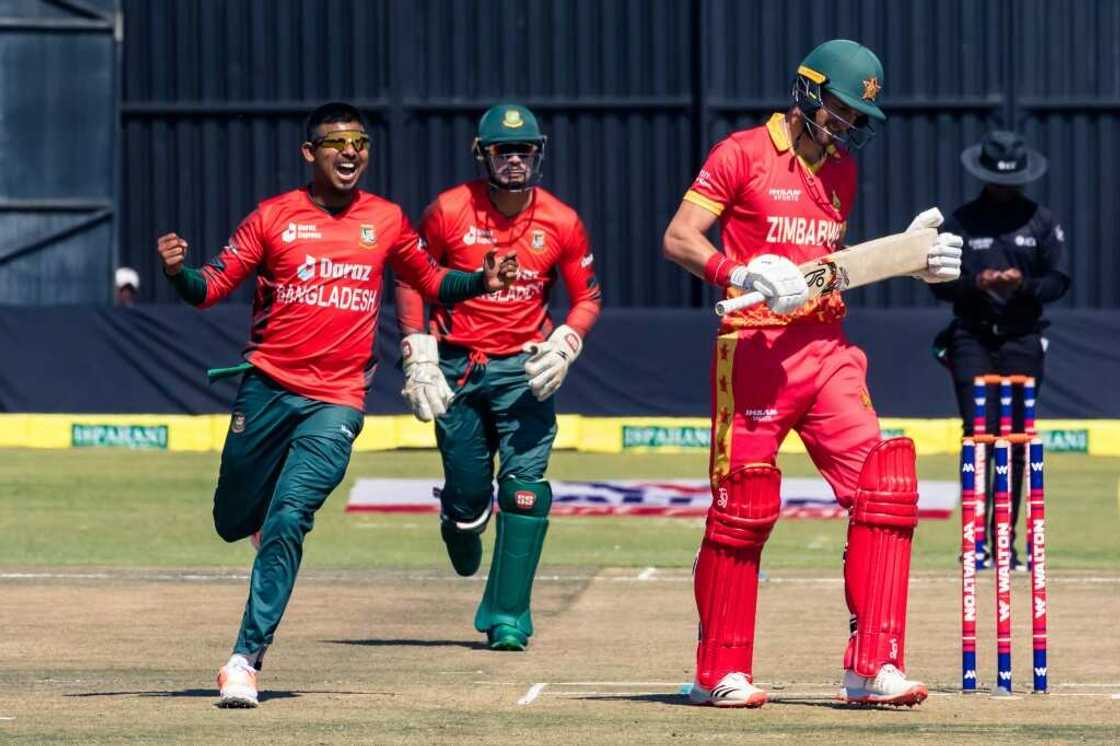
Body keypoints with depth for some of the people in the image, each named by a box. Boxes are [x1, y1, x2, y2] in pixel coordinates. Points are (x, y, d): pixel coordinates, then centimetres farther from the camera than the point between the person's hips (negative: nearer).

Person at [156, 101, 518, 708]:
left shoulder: (386, 221, 7)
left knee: (286, 521, -16)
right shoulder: (273, 217, 1)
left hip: (336, 402, -1)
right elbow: (212, 286, -1)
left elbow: (430, 280, 20)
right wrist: (177, 271, -23)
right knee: (234, 522, 10)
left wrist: (480, 281, 1)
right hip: (266, 388, 1)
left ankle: (247, 658, -13)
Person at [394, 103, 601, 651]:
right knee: (467, 492, 3)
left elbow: (587, 297, 8)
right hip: (457, 370, 0)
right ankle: (461, 525, 43)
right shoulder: (449, 211, -4)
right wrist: (418, 358, -4)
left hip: (524, 370, 0)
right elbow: (410, 282, 4)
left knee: (525, 487, -14)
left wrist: (563, 345, -10)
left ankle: (507, 619, -9)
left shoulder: (561, 223, -1)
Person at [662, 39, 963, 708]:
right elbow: (679, 238, -8)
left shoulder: (841, 172, 17)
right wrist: (742, 273, -24)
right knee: (742, 508, -4)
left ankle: (873, 666, -7)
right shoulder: (745, 154, -2)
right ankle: (721, 674, 7)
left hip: (829, 350, 6)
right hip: (755, 346, -6)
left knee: (885, 489, -7)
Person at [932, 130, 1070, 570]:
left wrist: (1023, 284, -15)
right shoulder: (961, 222, 5)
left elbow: (1058, 281, 5)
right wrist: (976, 284, -15)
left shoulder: (1040, 221, 8)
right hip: (971, 339, -1)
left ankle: (1006, 544, 8)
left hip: (1022, 340, 1)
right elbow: (940, 283, 4)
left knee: (1016, 444, 1)